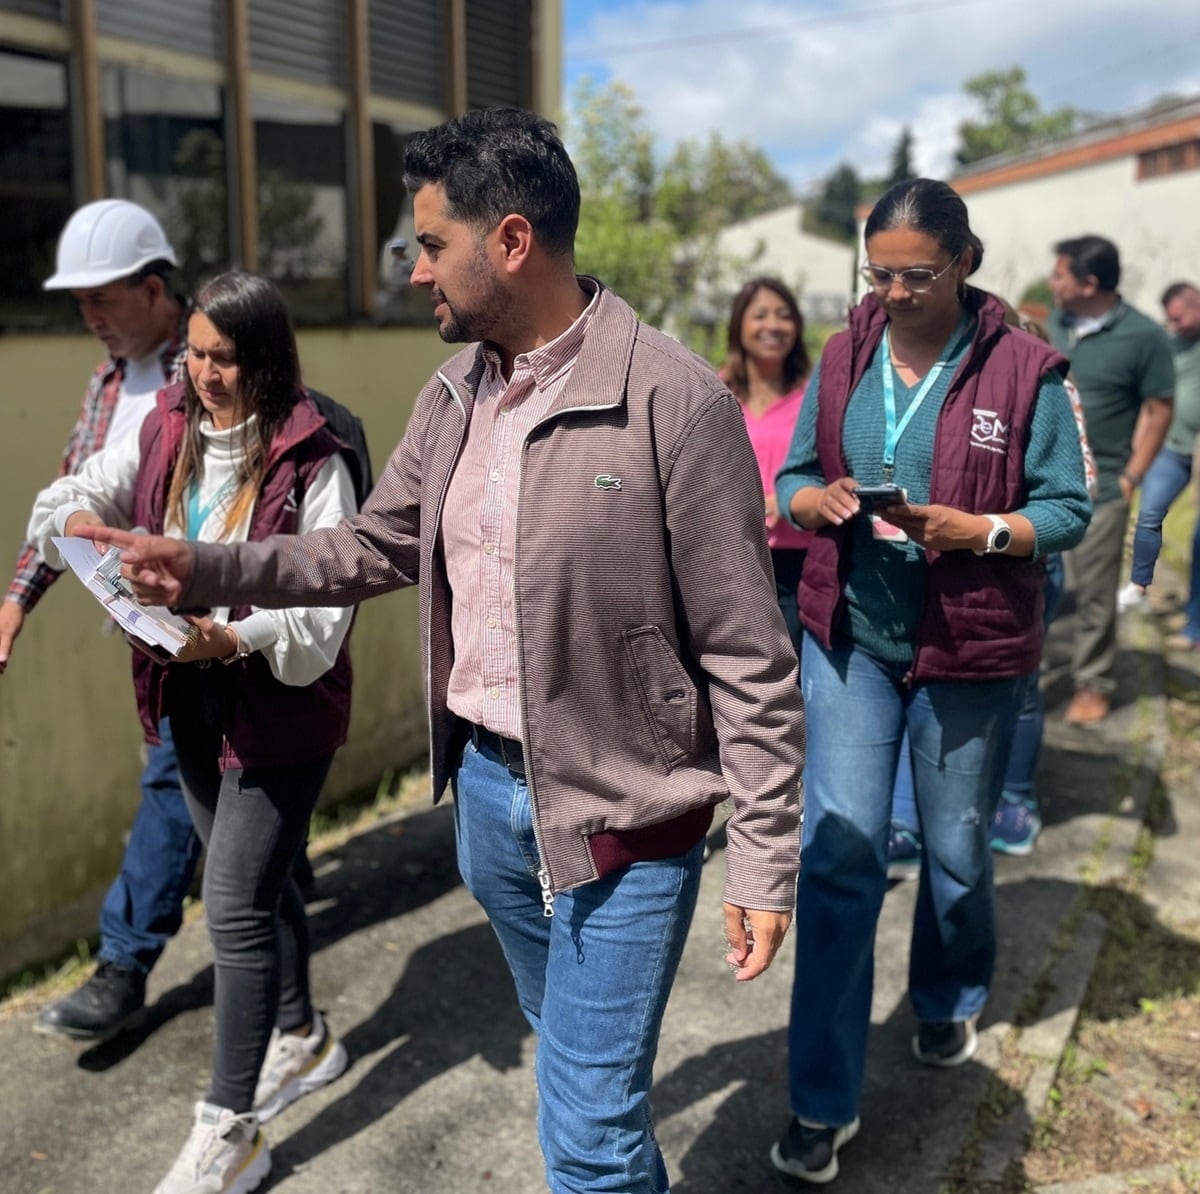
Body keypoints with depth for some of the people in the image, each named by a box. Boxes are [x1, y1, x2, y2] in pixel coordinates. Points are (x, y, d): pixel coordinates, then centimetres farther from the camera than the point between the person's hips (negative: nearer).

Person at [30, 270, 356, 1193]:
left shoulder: (309, 461, -17)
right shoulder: (165, 431, 2)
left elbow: (327, 606, -19)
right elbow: (72, 497, 5)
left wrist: (237, 637, -34)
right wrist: (81, 522, -18)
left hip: (281, 708, -6)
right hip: (191, 701, 7)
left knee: (234, 906, -3)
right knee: (258, 881, 20)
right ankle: (302, 1040, 42)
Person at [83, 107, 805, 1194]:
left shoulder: (673, 401, -19)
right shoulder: (455, 393, 4)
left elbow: (748, 658, -16)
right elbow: (375, 547, 16)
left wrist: (764, 859, -14)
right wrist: (205, 569, 5)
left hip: (621, 816, -7)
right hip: (484, 782, 7)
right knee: (575, 1061, 26)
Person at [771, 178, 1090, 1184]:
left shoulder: (1024, 369, -9)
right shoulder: (842, 358, 1)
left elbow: (1068, 509, -7)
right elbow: (792, 479, 7)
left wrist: (979, 531, -25)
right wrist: (820, 500, -16)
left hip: (971, 649, -1)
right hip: (849, 640, 2)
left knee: (956, 850, 16)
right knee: (839, 853, -2)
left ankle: (950, 1002, 48)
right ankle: (824, 1102, 8)